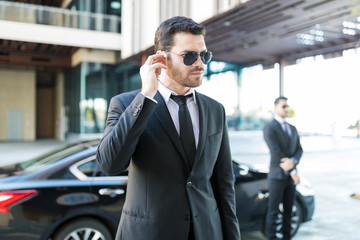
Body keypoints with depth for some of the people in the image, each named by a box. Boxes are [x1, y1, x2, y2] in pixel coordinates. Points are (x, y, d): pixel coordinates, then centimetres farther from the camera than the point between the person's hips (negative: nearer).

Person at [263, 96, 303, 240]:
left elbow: (299, 149, 7)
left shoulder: (292, 129, 14)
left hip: (290, 176, 7)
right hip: (277, 176, -7)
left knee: (288, 210, 14)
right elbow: (276, 153, -16)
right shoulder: (270, 128, -10)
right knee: (273, 211, 1)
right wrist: (293, 172, -14)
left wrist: (293, 161, -16)